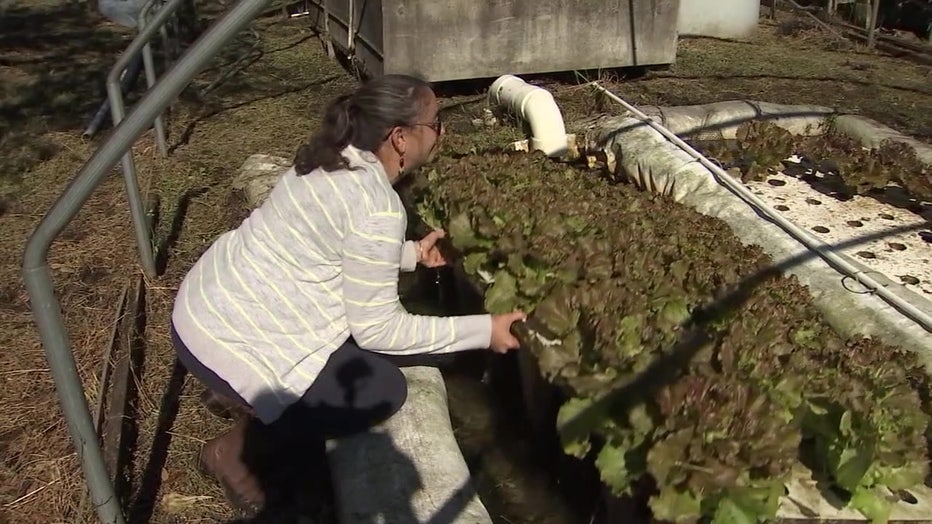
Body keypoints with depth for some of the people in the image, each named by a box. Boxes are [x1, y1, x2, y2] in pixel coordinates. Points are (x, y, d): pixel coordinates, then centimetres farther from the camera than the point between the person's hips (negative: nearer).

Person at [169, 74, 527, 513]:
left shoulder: (335, 157, 3)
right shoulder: (377, 209, -24)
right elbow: (378, 330, -18)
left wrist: (411, 252, 16)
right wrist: (483, 331, -13)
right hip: (226, 339, -9)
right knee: (382, 389, -4)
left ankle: (235, 389, 19)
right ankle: (234, 448, 6)